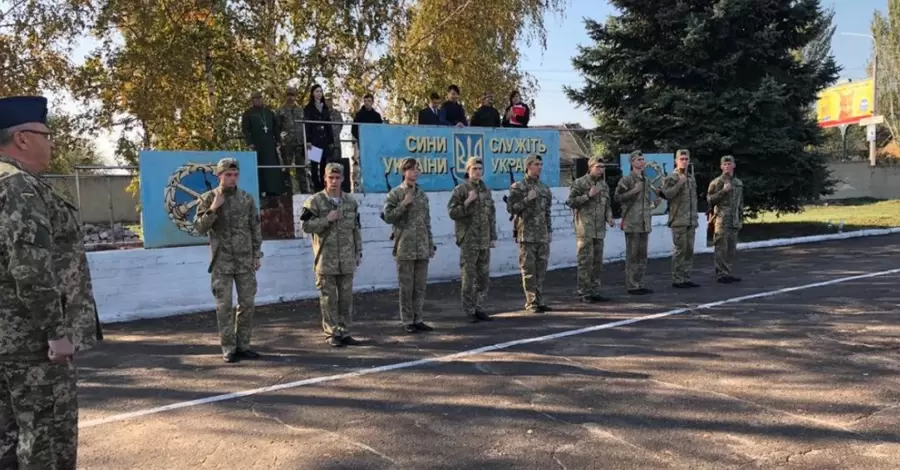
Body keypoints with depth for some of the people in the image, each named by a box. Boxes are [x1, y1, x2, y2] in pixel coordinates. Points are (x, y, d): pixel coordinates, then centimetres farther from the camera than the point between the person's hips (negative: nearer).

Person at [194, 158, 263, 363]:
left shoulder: (247, 198, 6)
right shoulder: (208, 198, -1)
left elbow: (255, 228, 9)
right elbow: (200, 228, -5)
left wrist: (257, 254, 4)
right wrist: (213, 209, -18)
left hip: (245, 261, 3)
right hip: (221, 262, -2)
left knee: (247, 303, 5)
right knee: (224, 306, 0)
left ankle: (243, 345, 16)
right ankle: (228, 348, 8)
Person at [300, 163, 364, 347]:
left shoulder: (351, 202, 10)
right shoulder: (315, 201, -3)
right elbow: (305, 226, -6)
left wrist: (359, 252, 11)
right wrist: (327, 219, -16)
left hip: (347, 258, 4)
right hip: (326, 258, -4)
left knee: (346, 296, 8)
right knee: (329, 298, 2)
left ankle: (344, 332, 17)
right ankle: (332, 334, 11)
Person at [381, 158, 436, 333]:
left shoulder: (422, 195, 12)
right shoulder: (395, 194, -3)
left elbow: (427, 221, 15)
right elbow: (387, 217, -8)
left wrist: (431, 244, 12)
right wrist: (404, 204, -16)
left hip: (422, 247, 5)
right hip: (405, 247, -5)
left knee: (420, 285, 8)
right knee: (406, 286, 1)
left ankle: (417, 319, 17)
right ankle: (407, 321, 10)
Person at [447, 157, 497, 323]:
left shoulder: (486, 190, 12)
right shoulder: (460, 190, -5)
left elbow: (492, 214, 16)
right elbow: (452, 213, -11)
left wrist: (493, 236, 11)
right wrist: (468, 202, -21)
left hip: (484, 241, 6)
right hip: (468, 241, -5)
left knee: (484, 277, 9)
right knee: (469, 277, -1)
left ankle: (478, 308, 20)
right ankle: (469, 311, 7)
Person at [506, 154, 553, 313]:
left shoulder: (545, 188, 15)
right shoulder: (518, 187, -3)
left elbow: (547, 211, 19)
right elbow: (511, 208, -8)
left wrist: (550, 230, 14)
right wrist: (527, 200, -16)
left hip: (543, 235, 6)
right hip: (527, 234, -5)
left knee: (541, 269, 8)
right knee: (529, 270, -3)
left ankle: (539, 301, 15)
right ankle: (531, 303, 2)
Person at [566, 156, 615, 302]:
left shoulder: (604, 184, 15)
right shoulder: (579, 183, -5)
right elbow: (570, 202, -10)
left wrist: (609, 217, 4)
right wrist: (588, 195, -17)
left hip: (599, 229, 7)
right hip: (584, 229, -6)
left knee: (597, 262, 9)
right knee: (585, 261, -5)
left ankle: (595, 292, 18)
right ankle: (584, 293, 2)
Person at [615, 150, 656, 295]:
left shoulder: (645, 180, 17)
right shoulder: (626, 179, -7)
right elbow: (618, 197, -14)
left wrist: (653, 205, 6)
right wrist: (634, 191, -21)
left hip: (644, 222, 8)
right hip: (632, 223, -8)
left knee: (642, 255, 10)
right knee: (632, 255, -4)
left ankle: (639, 285, 18)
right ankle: (631, 286, 2)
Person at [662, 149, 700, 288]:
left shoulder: (691, 178, 17)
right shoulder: (671, 178, -3)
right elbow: (666, 194, -19)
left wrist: (696, 217, 20)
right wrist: (680, 183, -21)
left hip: (691, 221, 7)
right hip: (679, 220, -7)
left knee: (689, 250, 8)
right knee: (680, 250, -6)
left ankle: (686, 278, 16)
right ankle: (677, 279, 1)